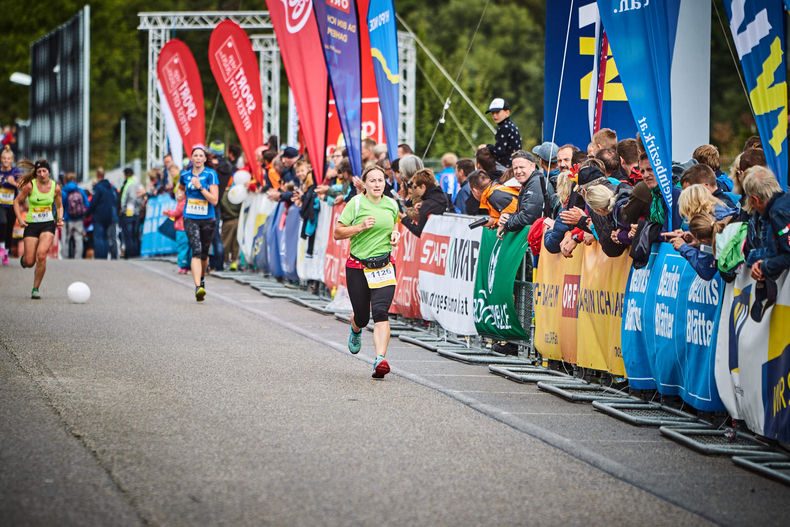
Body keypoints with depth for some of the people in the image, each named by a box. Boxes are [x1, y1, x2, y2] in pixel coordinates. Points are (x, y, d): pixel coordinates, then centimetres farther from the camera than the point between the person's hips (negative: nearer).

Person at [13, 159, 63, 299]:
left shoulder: (55, 187, -1)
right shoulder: (30, 185, -7)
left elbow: (59, 206, 15)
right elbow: (17, 202, 4)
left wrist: (60, 219, -3)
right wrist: (19, 218, -10)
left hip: (48, 225, 0)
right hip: (31, 224, 0)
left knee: (41, 255, -22)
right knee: (29, 262, -2)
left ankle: (35, 288, -7)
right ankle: (24, 258, 39)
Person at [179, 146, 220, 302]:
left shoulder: (211, 175, -6)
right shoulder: (185, 175, 5)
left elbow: (214, 200, -15)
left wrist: (200, 187, -21)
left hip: (208, 219, 0)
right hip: (190, 219, 1)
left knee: (204, 253, 12)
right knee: (196, 250, -18)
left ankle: (202, 279, 42)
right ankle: (198, 287, -28)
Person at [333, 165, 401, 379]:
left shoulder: (392, 205, 7)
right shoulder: (356, 203, -5)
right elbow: (337, 233, -5)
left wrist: (395, 234, 5)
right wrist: (361, 227, -19)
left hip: (384, 266, 1)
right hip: (358, 267, -1)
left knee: (380, 311, -18)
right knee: (362, 316, 8)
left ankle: (380, 359, -25)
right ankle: (356, 330, 47)